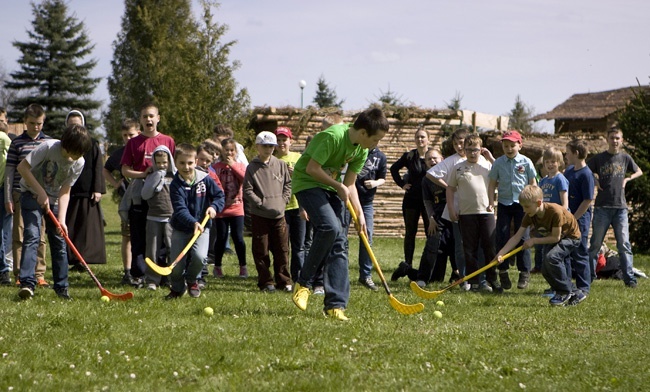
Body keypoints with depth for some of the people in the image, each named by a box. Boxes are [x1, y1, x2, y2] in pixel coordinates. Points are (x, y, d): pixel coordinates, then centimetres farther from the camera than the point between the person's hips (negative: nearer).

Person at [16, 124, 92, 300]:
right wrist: (41, 192, -25)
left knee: (59, 241, 2)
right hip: (32, 194, -4)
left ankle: (61, 286, 12)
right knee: (32, 236, -18)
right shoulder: (49, 147, -25)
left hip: (54, 199, 4)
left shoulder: (79, 163, -12)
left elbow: (65, 191, -11)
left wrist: (62, 219, -21)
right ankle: (27, 283, -24)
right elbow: (22, 167, -21)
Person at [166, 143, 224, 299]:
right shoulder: (176, 185, -12)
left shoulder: (205, 179, -5)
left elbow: (219, 195, 6)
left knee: (200, 257, -23)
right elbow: (180, 210, -24)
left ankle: (191, 280, 9)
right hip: (180, 228, 0)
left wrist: (214, 206, -17)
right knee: (176, 262, -5)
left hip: (202, 226, 0)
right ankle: (177, 288, 26)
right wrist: (193, 222, -40)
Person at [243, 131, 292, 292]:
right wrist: (261, 203, -12)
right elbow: (247, 190, -4)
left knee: (282, 250, 4)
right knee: (261, 250, 1)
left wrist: (283, 200, 0)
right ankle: (265, 282, 7)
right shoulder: (252, 168, -1)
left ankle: (284, 281, 12)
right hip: (259, 215, -2)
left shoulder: (280, 165, 7)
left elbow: (288, 184, 13)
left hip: (279, 214, 2)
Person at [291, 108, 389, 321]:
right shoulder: (334, 136, -25)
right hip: (307, 183, -8)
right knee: (330, 227, -28)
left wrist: (359, 213, -3)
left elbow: (350, 184, 7)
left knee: (339, 244, -3)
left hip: (331, 188, 8)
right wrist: (339, 186, -16)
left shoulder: (362, 151, 2)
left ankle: (335, 305, -4)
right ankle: (303, 283, -12)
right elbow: (312, 168, -23)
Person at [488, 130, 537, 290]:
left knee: (522, 238, 0)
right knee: (502, 237, 0)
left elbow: (533, 183, 5)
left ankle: (524, 272, 7)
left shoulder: (525, 162, -1)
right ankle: (503, 272, 10)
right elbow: (492, 184, 7)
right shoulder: (498, 163, 3)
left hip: (522, 204, -1)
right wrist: (491, 203, -1)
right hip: (504, 203, 1)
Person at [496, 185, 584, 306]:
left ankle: (565, 292, -14)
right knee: (546, 270, 0)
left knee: (551, 256, -30)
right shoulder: (529, 216, -16)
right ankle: (574, 295, 15)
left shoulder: (555, 211, -36)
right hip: (551, 238, 8)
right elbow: (517, 237, -17)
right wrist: (500, 253, -27)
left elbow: (556, 237, -30)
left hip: (570, 236, -8)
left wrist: (534, 240, -27)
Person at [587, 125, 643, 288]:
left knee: (624, 244, -3)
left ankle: (629, 278, -2)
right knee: (595, 243, 4)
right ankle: (589, 274, 12)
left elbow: (639, 172, 22)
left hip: (620, 207, 1)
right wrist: (594, 179, -5)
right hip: (602, 207, -1)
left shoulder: (625, 158, 7)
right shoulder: (599, 158, 2)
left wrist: (627, 179, 6)